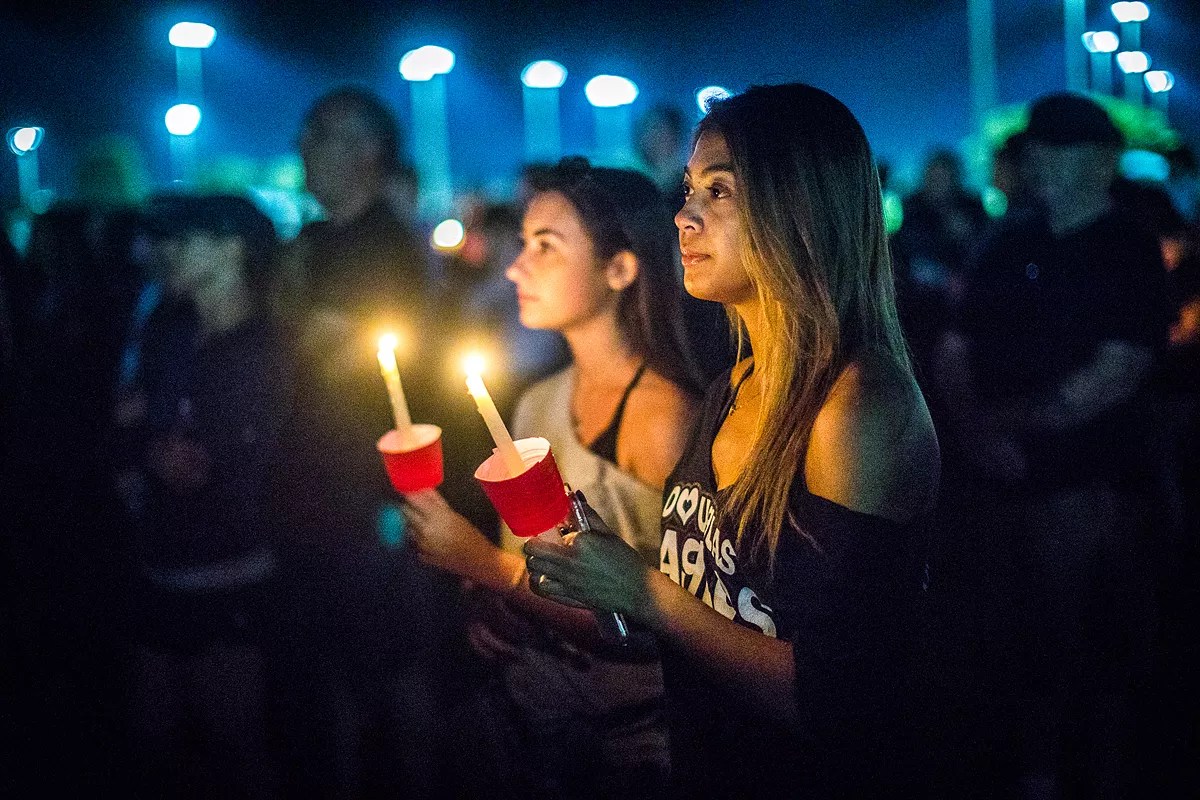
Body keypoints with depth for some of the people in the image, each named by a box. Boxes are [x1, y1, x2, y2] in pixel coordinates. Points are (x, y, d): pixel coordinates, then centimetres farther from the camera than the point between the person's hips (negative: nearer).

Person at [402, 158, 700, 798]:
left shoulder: (663, 412, -18)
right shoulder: (537, 403, 2)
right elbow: (523, 564, 8)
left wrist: (486, 563, -23)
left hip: (631, 745, -6)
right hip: (536, 722, 6)